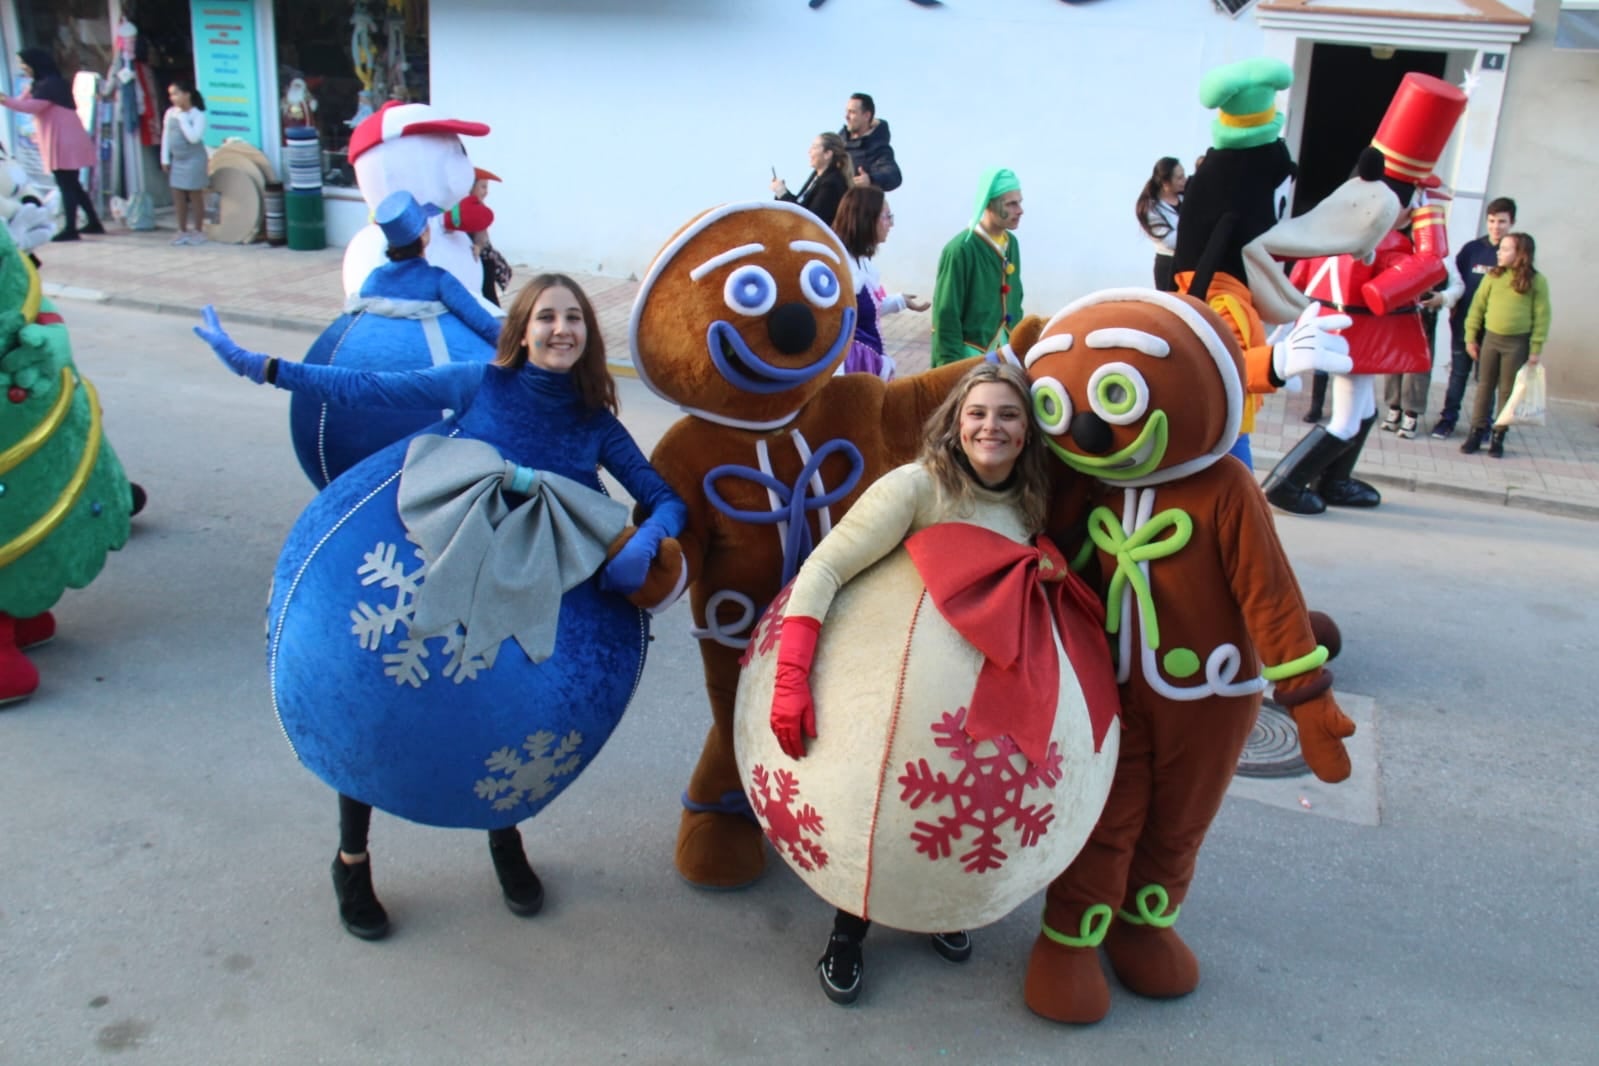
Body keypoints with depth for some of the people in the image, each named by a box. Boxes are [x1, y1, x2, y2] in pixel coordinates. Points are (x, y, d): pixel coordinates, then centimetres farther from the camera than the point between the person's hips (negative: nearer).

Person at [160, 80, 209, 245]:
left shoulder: (198, 115, -12)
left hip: (194, 159, -6)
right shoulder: (170, 113, 4)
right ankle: (182, 231, 16)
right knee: (178, 197, 7)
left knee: (195, 196, 2)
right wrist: (165, 159, 7)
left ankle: (199, 231, 12)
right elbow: (165, 136, 9)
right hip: (176, 160, 6)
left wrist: (182, 117, -21)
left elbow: (194, 137, -24)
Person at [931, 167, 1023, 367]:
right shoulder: (960, 249, -17)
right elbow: (946, 316, -15)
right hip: (971, 354, -7)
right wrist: (952, 366, -16)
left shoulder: (1011, 244, 5)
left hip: (1006, 351, 7)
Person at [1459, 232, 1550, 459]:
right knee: (1485, 387, 8)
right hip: (1490, 338, 2)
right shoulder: (1493, 276, 1)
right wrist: (1471, 337, 2)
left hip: (1518, 342, -2)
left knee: (1507, 390, 7)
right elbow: (1477, 306, 5)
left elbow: (1541, 317, -5)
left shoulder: (1536, 281, -6)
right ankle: (1476, 432, 15)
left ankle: (1499, 436, 15)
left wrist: (1536, 349, -8)